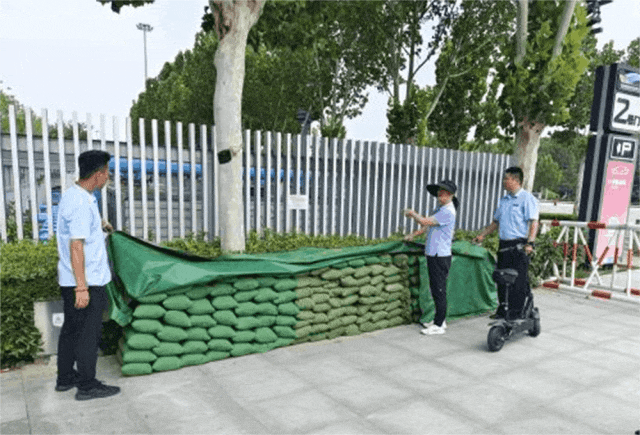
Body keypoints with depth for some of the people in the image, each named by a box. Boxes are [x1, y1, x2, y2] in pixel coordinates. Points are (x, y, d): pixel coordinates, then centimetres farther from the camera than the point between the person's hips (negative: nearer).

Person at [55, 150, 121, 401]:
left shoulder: (73, 194, 10)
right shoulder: (81, 204, -22)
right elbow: (76, 246, -25)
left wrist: (100, 223, 50)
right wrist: (82, 288, -25)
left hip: (70, 280, 10)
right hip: (86, 281, -10)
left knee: (71, 330, 19)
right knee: (88, 334, 0)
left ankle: (65, 378, 32)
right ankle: (87, 386, 12)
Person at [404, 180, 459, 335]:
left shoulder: (448, 212, -17)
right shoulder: (440, 209, 15)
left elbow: (425, 221, -21)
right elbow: (427, 224, 24)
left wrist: (412, 213, -4)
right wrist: (413, 234, 15)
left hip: (440, 256, -10)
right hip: (433, 254, 10)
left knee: (439, 290, -3)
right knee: (436, 289, 16)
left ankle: (439, 325, 4)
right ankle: (440, 320, 27)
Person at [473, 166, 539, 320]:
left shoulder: (527, 199, -5)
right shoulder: (504, 200, 19)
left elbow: (533, 222, -13)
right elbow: (496, 222, 26)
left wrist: (530, 243, -24)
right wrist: (482, 235, 21)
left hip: (519, 246, -7)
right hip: (504, 245, 8)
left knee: (519, 281, -3)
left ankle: (517, 312, 5)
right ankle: (502, 311, 22)